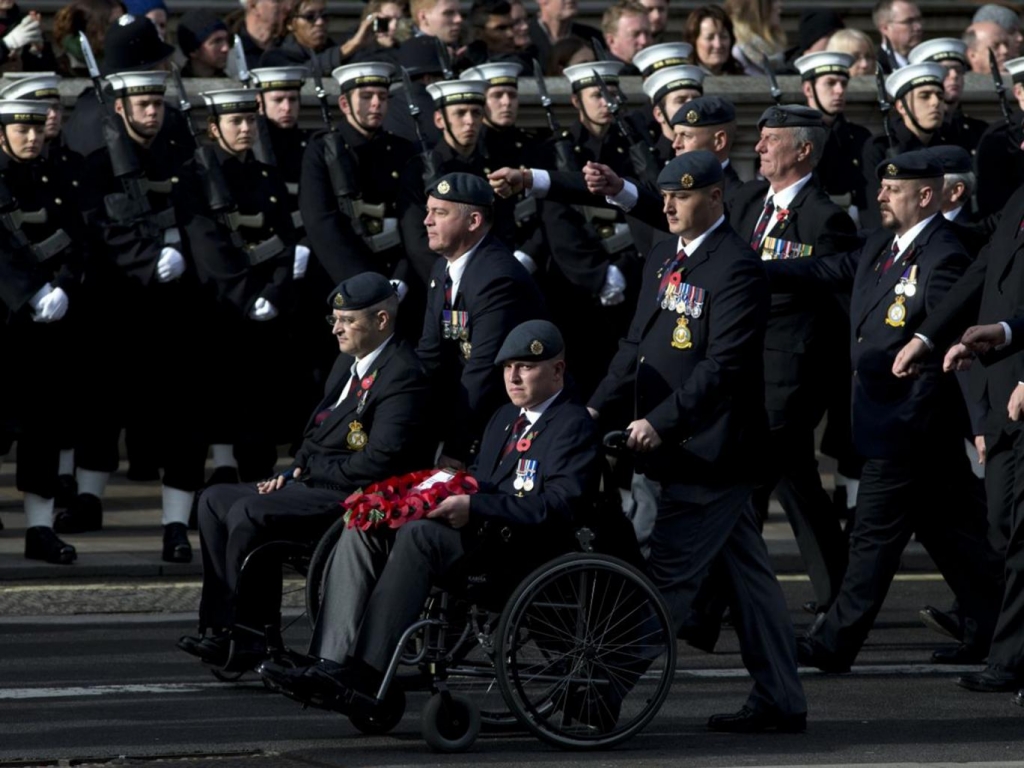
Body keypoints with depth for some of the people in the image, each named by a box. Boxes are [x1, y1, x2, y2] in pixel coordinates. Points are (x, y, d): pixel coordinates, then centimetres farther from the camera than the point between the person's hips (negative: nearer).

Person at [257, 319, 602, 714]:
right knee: (363, 533, -12)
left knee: (419, 534, -33)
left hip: (522, 546, -9)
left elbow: (560, 506, -16)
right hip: (478, 533, 9)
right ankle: (331, 663, -27)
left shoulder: (574, 425, -1)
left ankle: (365, 676, -38)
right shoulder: (504, 418, 29)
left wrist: (475, 508, -23)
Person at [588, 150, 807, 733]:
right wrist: (601, 408, 5)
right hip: (665, 449, 9)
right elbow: (638, 345, 18)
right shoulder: (662, 260, 15)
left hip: (709, 452, -9)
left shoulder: (738, 269, -13)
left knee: (667, 579, -7)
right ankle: (779, 702, 17)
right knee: (749, 576, 12)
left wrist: (661, 422, -23)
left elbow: (724, 366, -19)